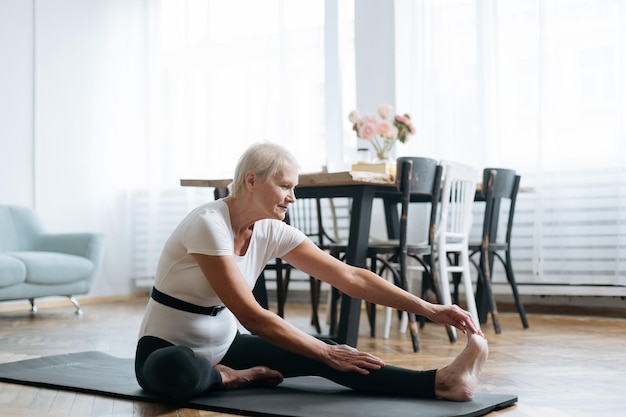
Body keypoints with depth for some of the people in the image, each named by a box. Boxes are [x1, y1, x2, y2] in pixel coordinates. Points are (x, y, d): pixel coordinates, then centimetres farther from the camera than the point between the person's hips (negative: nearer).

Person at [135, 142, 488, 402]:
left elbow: (349, 276, -9)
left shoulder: (272, 232, -5)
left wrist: (429, 309, -16)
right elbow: (250, 315, -31)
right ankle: (228, 379, -13)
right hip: (168, 350, -6)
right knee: (176, 370, -45)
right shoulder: (208, 224, -27)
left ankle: (439, 382, -27)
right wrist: (327, 355, -31)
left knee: (320, 350, -17)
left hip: (224, 346, 6)